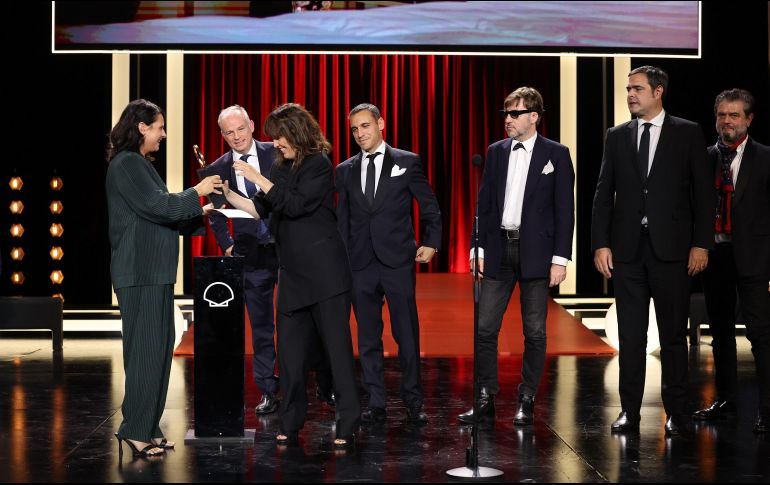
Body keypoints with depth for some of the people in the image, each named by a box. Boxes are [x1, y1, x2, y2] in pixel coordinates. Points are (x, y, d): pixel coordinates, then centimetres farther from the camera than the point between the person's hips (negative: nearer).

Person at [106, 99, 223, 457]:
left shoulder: (139, 164, 19)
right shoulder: (127, 164, -10)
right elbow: (155, 206, -17)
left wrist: (199, 212, 17)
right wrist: (196, 193, -7)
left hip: (153, 272, 10)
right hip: (140, 273, -10)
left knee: (158, 349, 9)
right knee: (146, 350, -9)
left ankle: (148, 428, 14)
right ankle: (135, 431, -5)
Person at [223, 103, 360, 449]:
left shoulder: (319, 165, -7)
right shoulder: (281, 167, 12)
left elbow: (295, 205, -18)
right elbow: (262, 210, 15)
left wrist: (258, 179, -15)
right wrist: (228, 195, 4)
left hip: (325, 271, -7)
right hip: (293, 273, 7)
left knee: (337, 346, -4)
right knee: (290, 349, 7)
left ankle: (347, 427, 0)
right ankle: (290, 425, 14)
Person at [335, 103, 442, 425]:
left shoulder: (407, 162, 3)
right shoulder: (345, 170, 12)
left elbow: (429, 207, 8)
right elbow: (342, 219, 14)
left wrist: (431, 242, 1)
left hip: (398, 262, -3)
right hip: (360, 264, 3)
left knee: (407, 335, -1)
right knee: (368, 338, 6)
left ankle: (413, 402, 11)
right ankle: (376, 404, 12)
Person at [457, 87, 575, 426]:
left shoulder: (556, 154, -1)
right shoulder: (496, 152, 10)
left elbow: (564, 209, -3)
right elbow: (484, 203, 12)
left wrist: (560, 258, -9)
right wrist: (479, 248, 5)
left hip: (535, 251, -3)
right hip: (499, 248, 3)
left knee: (534, 331, 3)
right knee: (485, 328, 0)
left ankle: (527, 401, 12)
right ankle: (486, 401, 6)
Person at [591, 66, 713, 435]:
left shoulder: (688, 133, 2)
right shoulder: (617, 136, 9)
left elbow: (703, 191, 1)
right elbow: (604, 193, 8)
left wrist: (701, 243, -6)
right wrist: (600, 244, 0)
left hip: (671, 248, -2)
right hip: (627, 249, 2)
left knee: (673, 334, 3)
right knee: (630, 335, 5)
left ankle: (675, 413, 11)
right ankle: (629, 411, 11)